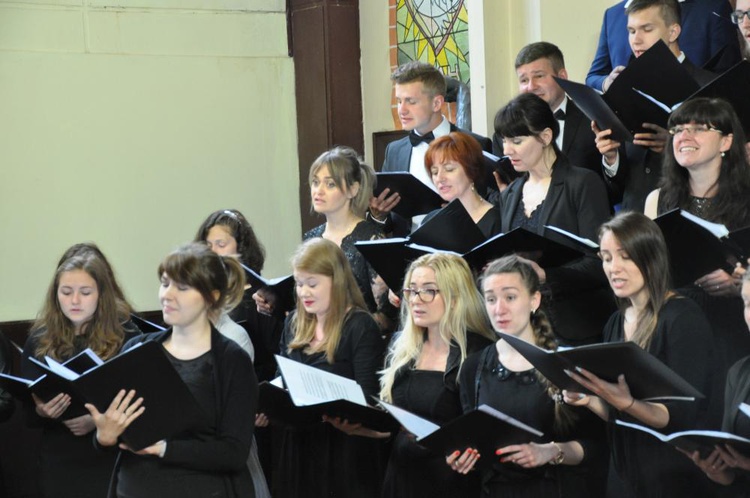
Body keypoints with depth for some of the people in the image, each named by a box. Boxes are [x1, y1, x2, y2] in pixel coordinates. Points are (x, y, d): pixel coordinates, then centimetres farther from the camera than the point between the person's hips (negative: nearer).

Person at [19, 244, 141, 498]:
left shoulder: (127, 336, -6)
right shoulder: (40, 339, 3)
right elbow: (28, 414, 6)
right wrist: (41, 411, -15)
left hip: (112, 463, -2)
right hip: (58, 467, 3)